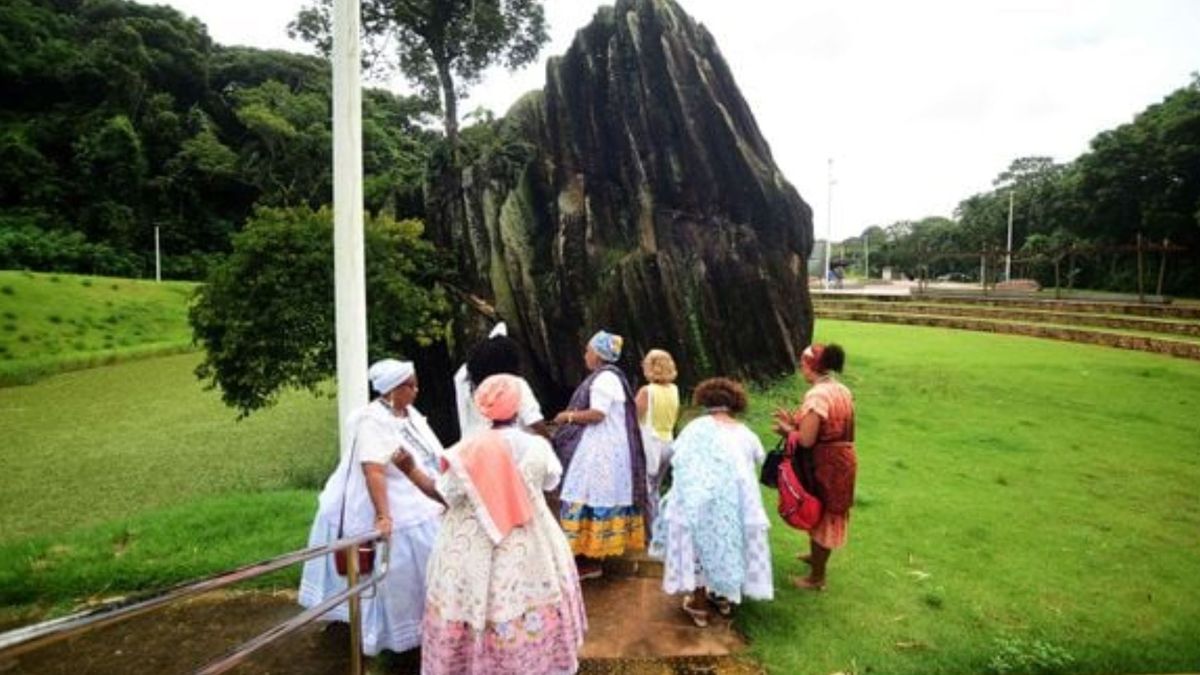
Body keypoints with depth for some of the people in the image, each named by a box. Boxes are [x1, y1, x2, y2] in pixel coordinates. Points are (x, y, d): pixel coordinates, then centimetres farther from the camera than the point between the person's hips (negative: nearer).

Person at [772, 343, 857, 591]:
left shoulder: (817, 395, -23)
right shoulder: (842, 391, 5)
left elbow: (806, 440, -24)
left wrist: (787, 430, -5)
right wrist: (796, 422, 9)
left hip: (825, 464, -9)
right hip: (841, 459, 9)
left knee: (820, 515, 7)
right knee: (826, 514, 26)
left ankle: (816, 578, 22)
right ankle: (817, 556, 47)